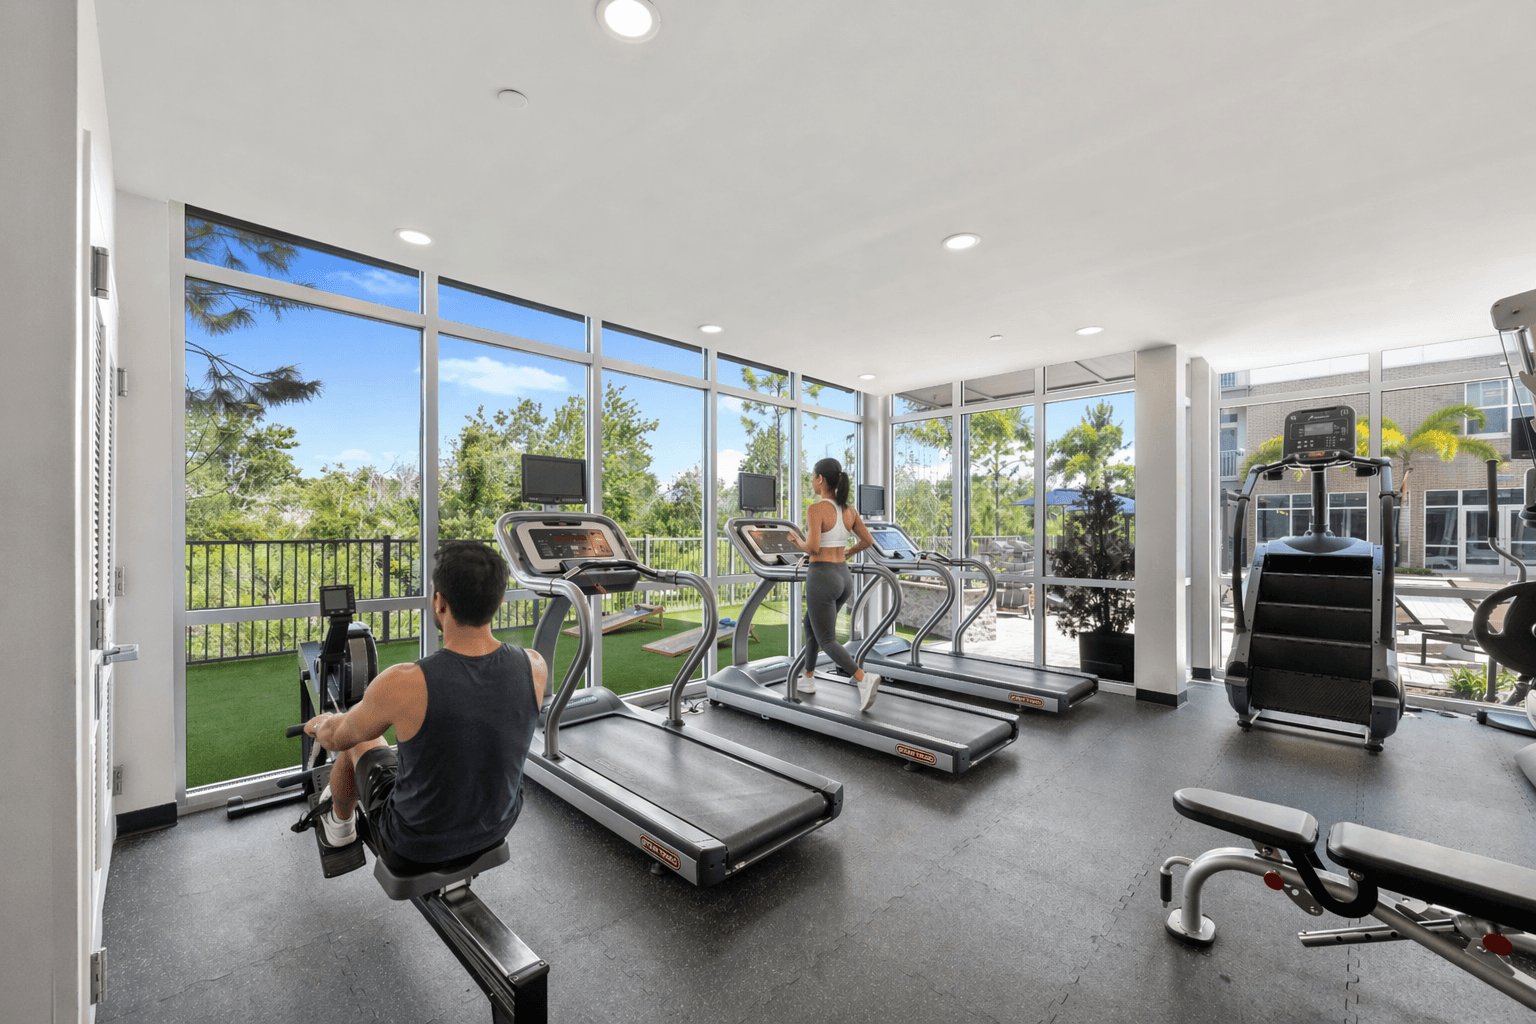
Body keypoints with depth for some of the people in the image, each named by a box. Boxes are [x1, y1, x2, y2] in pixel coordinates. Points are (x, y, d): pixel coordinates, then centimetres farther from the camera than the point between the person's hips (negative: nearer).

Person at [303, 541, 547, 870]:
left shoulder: (403, 684, -33)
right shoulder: (534, 667, -22)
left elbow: (337, 737, -9)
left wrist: (319, 724, 16)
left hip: (416, 845, -3)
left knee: (358, 739, 23)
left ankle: (340, 825, 51)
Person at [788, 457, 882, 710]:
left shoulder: (816, 509, -15)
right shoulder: (849, 510, 6)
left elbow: (813, 548, -23)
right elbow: (868, 540, 9)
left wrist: (798, 542, -2)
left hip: (821, 579, -8)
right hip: (843, 578, 8)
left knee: (827, 641, 3)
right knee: (810, 624, 26)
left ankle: (864, 679, -15)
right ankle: (808, 679, 34)